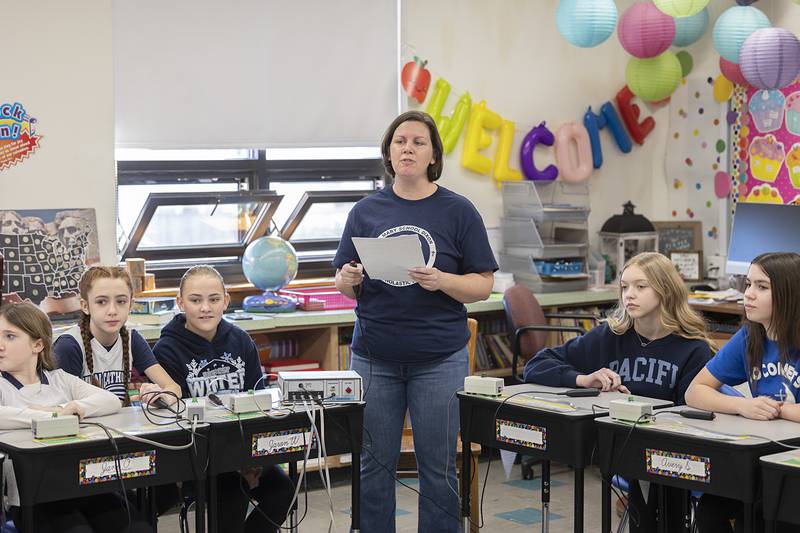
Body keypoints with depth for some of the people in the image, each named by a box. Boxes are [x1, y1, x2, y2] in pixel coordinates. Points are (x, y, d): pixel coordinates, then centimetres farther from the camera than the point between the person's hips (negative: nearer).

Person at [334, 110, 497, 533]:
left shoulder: (458, 211, 1)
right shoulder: (366, 211, 7)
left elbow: (483, 286, -1)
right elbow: (344, 283, 10)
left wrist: (441, 281, -19)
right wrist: (350, 279, -12)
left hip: (439, 358, -2)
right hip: (374, 356, 2)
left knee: (437, 467, 3)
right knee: (373, 465, 7)